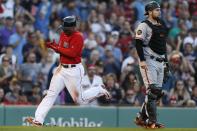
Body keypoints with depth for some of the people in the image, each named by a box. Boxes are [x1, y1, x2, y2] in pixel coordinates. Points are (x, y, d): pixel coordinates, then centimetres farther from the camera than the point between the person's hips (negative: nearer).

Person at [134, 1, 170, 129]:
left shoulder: (161, 24, 17)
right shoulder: (144, 25, -8)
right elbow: (138, 43, -14)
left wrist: (166, 61, 20)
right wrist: (142, 60, -22)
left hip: (160, 61, 8)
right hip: (149, 61, -8)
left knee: (158, 91, 7)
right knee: (152, 90, -14)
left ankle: (141, 117, 17)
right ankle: (152, 121, -13)